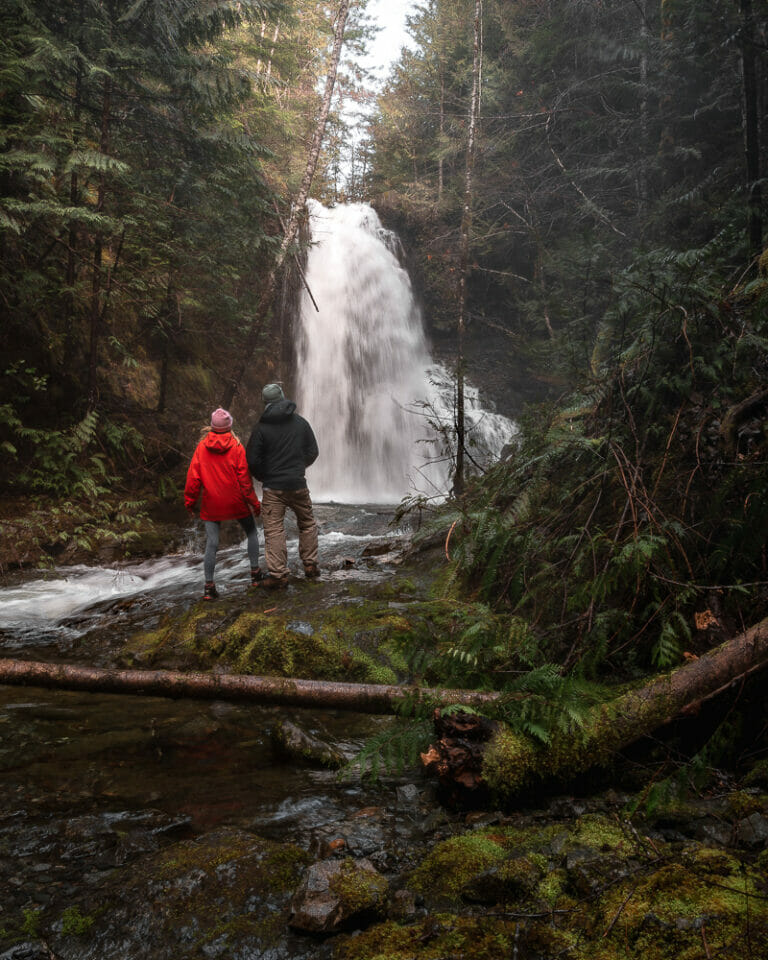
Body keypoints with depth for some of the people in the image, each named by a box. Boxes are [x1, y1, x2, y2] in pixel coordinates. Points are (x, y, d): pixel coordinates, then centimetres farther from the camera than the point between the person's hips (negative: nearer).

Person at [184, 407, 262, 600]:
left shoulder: (201, 447, -3)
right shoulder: (236, 447, -9)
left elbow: (193, 476, -2)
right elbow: (244, 478, -8)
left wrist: (190, 501, 7)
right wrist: (254, 503, 0)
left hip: (211, 504, 1)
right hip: (236, 503, -1)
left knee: (211, 543, 2)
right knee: (251, 532, 20)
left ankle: (209, 585, -3)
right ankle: (255, 572, 22)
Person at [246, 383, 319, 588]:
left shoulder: (262, 427, -6)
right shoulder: (301, 422, 2)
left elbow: (252, 460, -9)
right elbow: (313, 452, 6)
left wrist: (264, 477, 9)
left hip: (273, 488, -3)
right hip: (298, 485, 3)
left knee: (274, 529, -1)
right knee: (307, 524, 19)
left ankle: (277, 574, -5)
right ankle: (310, 565, 22)